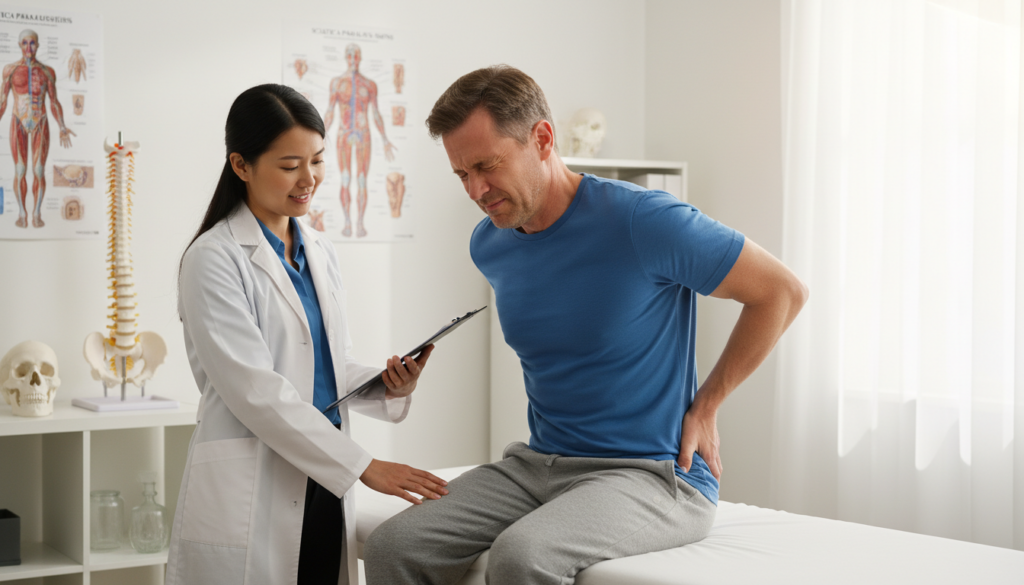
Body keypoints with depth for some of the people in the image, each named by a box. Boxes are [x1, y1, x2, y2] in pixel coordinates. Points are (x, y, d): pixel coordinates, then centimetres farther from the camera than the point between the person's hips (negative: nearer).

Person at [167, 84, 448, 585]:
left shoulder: (320, 252, 13)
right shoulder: (214, 258, -9)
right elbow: (255, 391, -16)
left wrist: (387, 386, -5)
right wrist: (363, 465, -17)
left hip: (321, 485, 6)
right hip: (248, 499, -6)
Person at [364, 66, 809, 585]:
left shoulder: (642, 222, -16)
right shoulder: (489, 246, 6)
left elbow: (783, 292, -7)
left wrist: (704, 407, -4)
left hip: (652, 474, -6)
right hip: (535, 464, 6)